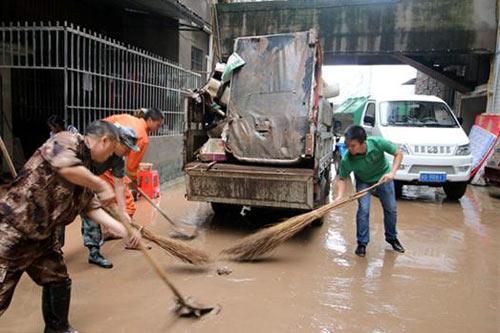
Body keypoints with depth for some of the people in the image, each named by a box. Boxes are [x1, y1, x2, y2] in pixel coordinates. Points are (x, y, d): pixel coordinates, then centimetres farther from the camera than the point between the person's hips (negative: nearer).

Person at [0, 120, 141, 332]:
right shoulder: (69, 140, -14)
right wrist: (102, 186, -24)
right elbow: (65, 166, -36)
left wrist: (124, 231, 1)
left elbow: (92, 208, 10)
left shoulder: (85, 173, 13)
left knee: (58, 282, 19)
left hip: (42, 236, 10)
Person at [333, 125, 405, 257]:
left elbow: (398, 153, -22)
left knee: (391, 209, 9)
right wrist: (340, 196, -36)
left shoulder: (377, 143, -36)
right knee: (363, 209, -16)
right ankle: (362, 243, 2)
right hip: (363, 181, -1)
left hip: (383, 177, 1)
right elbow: (342, 179, -20)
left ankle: (392, 238, 32)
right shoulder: (347, 160, -34)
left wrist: (392, 173, -32)